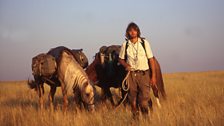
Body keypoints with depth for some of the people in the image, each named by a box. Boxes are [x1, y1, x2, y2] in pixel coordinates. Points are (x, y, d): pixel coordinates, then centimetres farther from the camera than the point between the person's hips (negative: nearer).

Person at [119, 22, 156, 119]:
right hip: (131, 74, 2)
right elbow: (121, 59, 15)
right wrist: (126, 65, -7)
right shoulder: (125, 45, 3)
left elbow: (151, 59, 1)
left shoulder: (144, 43, 0)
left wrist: (153, 76, -2)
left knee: (144, 100, -7)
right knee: (133, 100, 7)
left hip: (143, 74, -1)